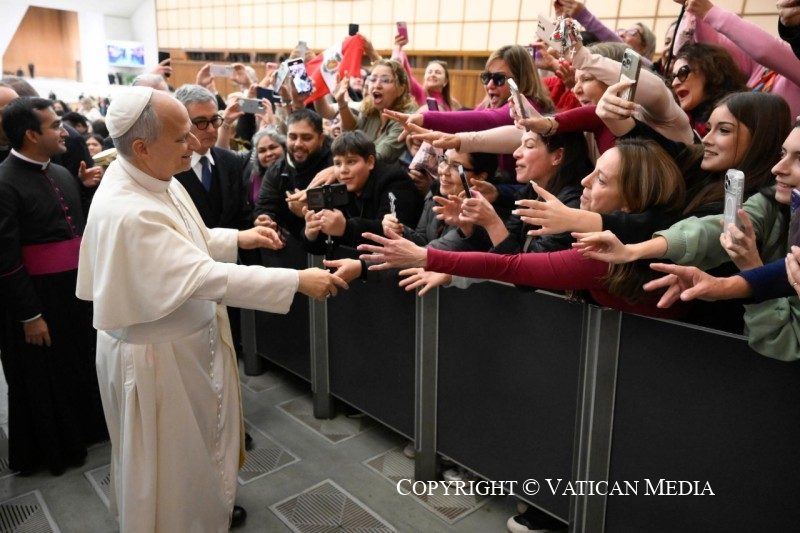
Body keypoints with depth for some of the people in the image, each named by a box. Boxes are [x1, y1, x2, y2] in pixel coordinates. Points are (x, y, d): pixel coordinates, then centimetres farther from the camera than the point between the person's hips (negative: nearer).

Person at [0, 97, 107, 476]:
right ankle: (48, 449, 34)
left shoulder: (62, 173, 5)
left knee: (80, 364, 22)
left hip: (74, 290, 7)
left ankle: (82, 429, 44)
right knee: (42, 377, 12)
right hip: (35, 298, -7)